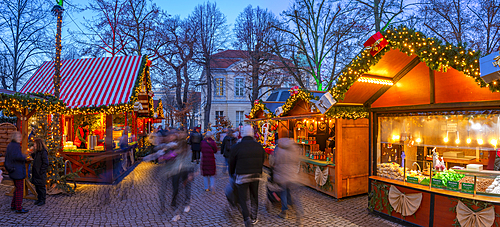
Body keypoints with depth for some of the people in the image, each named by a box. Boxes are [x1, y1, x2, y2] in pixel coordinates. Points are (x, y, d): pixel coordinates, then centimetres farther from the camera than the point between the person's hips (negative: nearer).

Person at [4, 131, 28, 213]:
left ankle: (13, 205, 26)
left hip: (13, 171, 10)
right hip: (18, 171, -10)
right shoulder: (16, 146, -18)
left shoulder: (9, 145, 12)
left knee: (18, 188, 19)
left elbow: (7, 157, 19)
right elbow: (18, 157, -30)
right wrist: (24, 156, -11)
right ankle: (18, 208, 2)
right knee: (20, 189, -3)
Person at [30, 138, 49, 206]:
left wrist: (41, 171, -19)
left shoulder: (43, 152, -17)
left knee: (41, 187, 1)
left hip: (41, 174, -9)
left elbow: (45, 164, -19)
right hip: (36, 173, 9)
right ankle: (39, 199, 26)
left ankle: (42, 200, 10)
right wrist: (32, 153, 11)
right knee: (37, 187, 15)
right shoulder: (37, 152, 11)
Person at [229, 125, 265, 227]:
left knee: (242, 198, 8)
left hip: (242, 176, -4)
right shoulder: (259, 146, 1)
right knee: (254, 197, 18)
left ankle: (247, 218, -3)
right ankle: (254, 218, 29)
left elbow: (232, 162, -1)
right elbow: (262, 162, 10)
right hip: (256, 176, 4)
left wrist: (232, 173, 17)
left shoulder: (236, 147, -11)